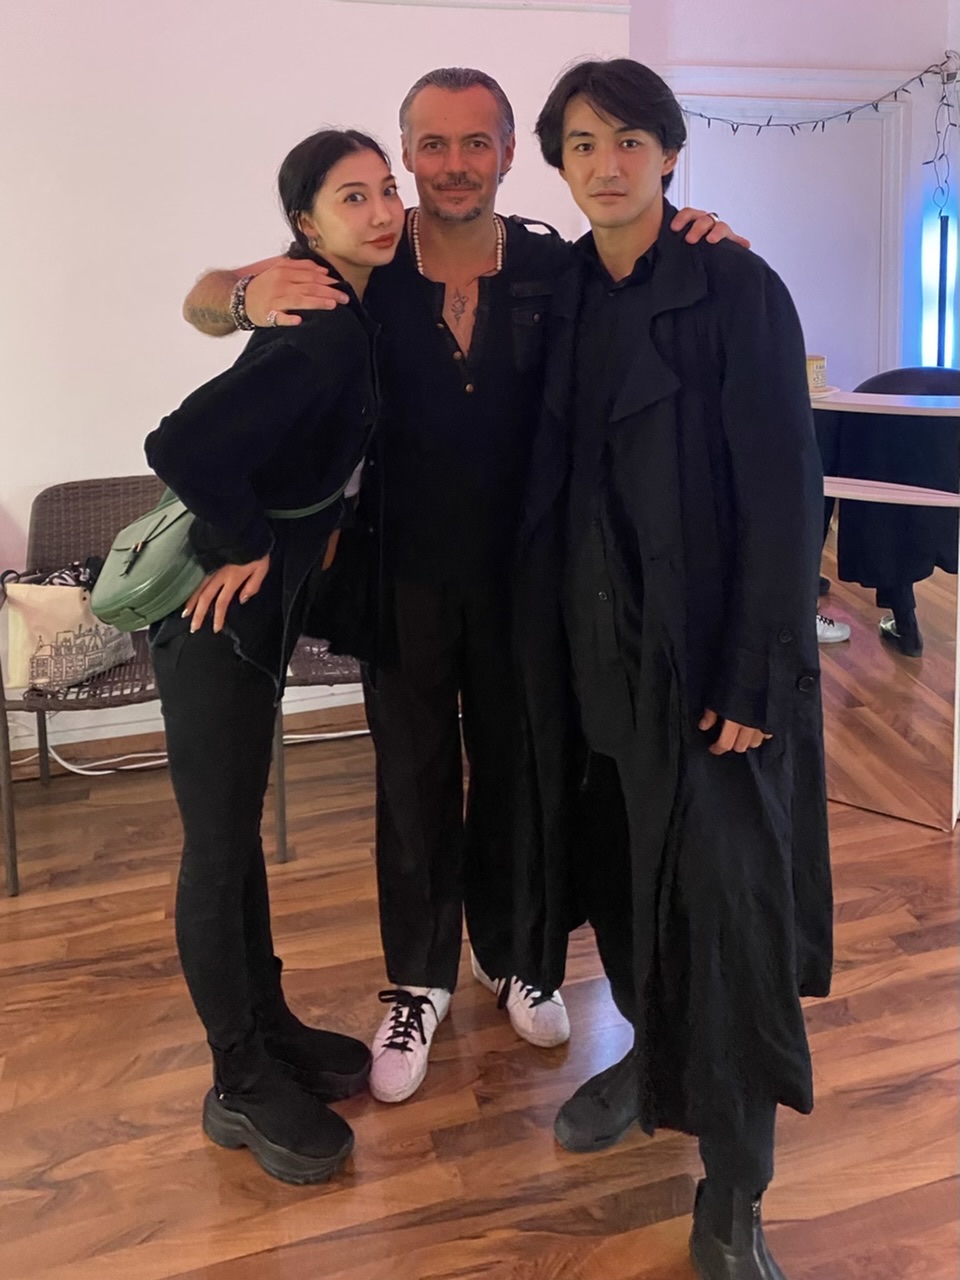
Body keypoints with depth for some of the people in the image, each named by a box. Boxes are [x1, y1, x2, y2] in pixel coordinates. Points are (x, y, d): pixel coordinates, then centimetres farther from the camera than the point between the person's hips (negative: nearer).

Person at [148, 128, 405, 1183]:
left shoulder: (347, 312, 5)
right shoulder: (322, 336, -24)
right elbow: (183, 445, -35)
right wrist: (246, 544, -18)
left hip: (263, 593, 9)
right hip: (218, 610, -9)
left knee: (237, 830, 18)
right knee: (220, 846, 2)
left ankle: (269, 1028, 33)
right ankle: (243, 1086, 16)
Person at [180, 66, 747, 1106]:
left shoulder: (556, 270, -8)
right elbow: (200, 301, -4)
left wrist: (700, 244, -19)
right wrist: (250, 292, -29)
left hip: (521, 570, 1)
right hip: (404, 572, 0)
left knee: (516, 771, 15)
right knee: (413, 782, 12)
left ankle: (513, 956, 39)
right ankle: (419, 983, 31)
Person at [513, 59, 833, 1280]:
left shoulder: (736, 290, -9)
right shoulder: (562, 293, 8)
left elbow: (784, 493, -12)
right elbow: (552, 480, 10)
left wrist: (755, 680, -16)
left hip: (703, 650, -5)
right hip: (592, 642, 5)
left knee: (721, 897, -1)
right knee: (619, 865, 15)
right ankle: (656, 1056, 40)